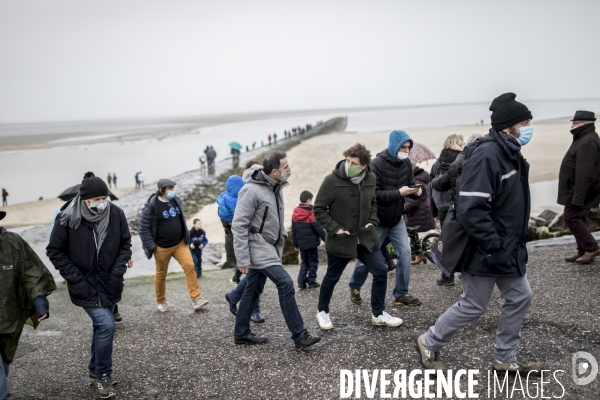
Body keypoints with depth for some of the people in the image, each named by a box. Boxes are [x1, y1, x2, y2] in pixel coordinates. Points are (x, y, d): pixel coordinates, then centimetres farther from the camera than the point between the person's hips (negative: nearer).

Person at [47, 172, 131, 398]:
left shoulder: (116, 214, -10)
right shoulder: (68, 219, -18)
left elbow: (125, 244, 4)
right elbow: (55, 251, -8)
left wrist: (119, 270, -8)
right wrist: (76, 278, -13)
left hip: (109, 283, 4)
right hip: (85, 285, -4)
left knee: (101, 326, 17)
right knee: (106, 325, -14)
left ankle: (96, 369, 39)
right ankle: (103, 374, 8)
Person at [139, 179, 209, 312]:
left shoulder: (176, 200, 2)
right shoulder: (152, 206, -15)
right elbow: (143, 228, -11)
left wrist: (186, 236, 14)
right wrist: (151, 246, -15)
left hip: (180, 244, 4)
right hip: (162, 247, -4)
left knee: (189, 266, -12)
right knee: (161, 274, 10)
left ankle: (196, 299, -10)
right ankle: (161, 301, 31)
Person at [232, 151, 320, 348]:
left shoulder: (276, 187, 7)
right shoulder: (251, 190, -19)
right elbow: (239, 225, -19)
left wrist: (282, 235, 13)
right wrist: (243, 259, -20)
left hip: (269, 246, 9)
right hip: (258, 246, -9)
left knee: (253, 290, 14)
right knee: (285, 282, -15)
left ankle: (241, 334, 26)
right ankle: (299, 335, -9)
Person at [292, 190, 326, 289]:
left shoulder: (295, 214, 3)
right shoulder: (311, 214, -13)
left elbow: (294, 231, 8)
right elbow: (319, 229, -14)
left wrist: (295, 244, 16)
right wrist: (326, 239, -5)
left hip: (301, 243, 5)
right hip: (312, 242, -5)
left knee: (304, 261, 15)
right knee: (313, 261, 7)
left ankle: (301, 281, 5)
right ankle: (311, 281, 6)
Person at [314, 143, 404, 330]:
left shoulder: (370, 179, -2)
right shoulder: (332, 180, -17)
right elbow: (319, 209, -11)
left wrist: (372, 222, 3)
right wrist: (334, 228, -15)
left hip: (366, 237, 4)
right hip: (340, 239, -4)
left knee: (381, 271, 2)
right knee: (332, 278, 10)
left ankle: (378, 314, 19)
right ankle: (322, 311, 34)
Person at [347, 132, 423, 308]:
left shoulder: (406, 163, -3)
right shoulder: (377, 164, -21)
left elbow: (410, 183, 8)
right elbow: (373, 193, -25)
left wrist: (415, 190, -16)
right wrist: (399, 193, -32)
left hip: (397, 219, 5)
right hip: (377, 219, -5)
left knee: (405, 251, -4)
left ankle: (401, 295, 7)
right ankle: (354, 286, 31)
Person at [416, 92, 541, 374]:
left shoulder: (510, 154, 8)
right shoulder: (486, 155, -24)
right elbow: (470, 210, -30)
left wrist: (516, 243, 16)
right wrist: (494, 246, -26)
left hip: (509, 249, 10)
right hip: (486, 252, -10)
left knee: (520, 298, 14)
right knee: (473, 306, 3)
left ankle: (505, 359, 28)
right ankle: (429, 344, 24)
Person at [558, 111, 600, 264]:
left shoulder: (587, 142, -22)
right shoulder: (584, 139, 14)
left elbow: (585, 173, -28)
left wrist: (578, 197, -29)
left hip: (581, 189, -11)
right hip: (579, 189, 11)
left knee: (571, 216, -8)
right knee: (578, 217, 12)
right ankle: (583, 251, 18)